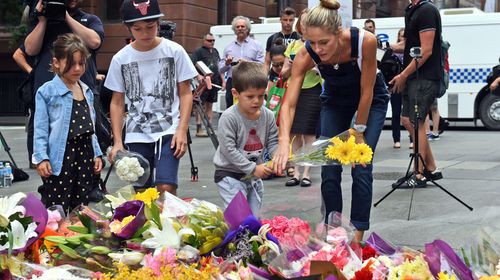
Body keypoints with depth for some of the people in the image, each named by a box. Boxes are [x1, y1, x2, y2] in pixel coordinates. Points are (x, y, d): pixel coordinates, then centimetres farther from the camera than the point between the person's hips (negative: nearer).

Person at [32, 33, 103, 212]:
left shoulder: (87, 92, 13)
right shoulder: (47, 92, -5)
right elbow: (40, 128, -7)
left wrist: (96, 154, 15)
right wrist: (41, 158, -13)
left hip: (85, 152, 6)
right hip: (60, 156, -6)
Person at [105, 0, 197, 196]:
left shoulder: (174, 51, -3)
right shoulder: (121, 59, 1)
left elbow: (185, 94, 1)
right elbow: (117, 103, 8)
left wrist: (182, 130, -10)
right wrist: (117, 141, 0)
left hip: (169, 131, -2)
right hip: (136, 136, 2)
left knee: (166, 188, -16)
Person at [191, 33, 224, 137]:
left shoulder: (215, 51, 19)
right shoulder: (199, 51, -3)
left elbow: (219, 67, 24)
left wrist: (222, 81, 19)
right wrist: (198, 75, -28)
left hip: (214, 83, 7)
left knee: (210, 105, 10)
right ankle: (199, 129, -9)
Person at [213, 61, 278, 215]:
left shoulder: (268, 116, -3)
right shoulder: (229, 118, -19)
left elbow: (272, 143, 4)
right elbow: (229, 149, -21)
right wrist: (252, 168, -23)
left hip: (254, 176, 6)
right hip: (230, 175, -6)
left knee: (254, 216, 15)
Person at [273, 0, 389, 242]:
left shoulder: (365, 41, -38)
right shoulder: (305, 55, -31)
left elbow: (366, 92, -26)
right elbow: (289, 104, -34)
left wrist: (359, 131, -17)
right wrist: (284, 143, -49)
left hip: (371, 100, -2)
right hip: (334, 101, 2)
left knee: (361, 168, -10)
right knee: (329, 170, -4)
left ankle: (357, 236, -1)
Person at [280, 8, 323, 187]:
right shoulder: (293, 46, 14)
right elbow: (284, 73, 15)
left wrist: (309, 67, -19)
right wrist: (290, 67, -6)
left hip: (312, 91, -4)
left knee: (308, 133, -4)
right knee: (294, 133, 3)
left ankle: (306, 174, 0)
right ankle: (295, 173, 9)